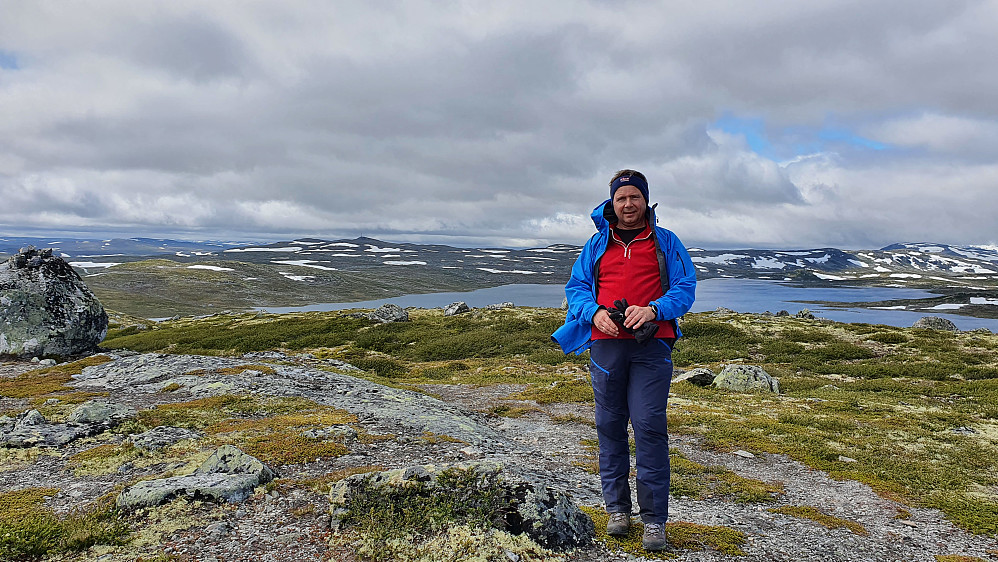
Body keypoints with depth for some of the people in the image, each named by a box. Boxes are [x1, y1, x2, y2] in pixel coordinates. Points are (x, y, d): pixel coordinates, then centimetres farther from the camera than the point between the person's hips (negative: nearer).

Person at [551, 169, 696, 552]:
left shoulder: (666, 242, 11)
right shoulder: (597, 244, 16)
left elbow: (685, 288, 5)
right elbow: (576, 287, 14)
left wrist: (652, 310, -13)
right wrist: (595, 312, -7)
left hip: (651, 346, -2)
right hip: (606, 344, 2)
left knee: (649, 427, -8)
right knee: (610, 426, 5)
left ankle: (654, 519, 1)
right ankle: (617, 508, 19)